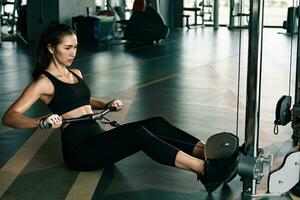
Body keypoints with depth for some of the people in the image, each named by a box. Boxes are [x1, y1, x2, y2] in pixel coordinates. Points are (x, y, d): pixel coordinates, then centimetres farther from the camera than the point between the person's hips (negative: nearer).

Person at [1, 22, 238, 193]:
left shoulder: (76, 74, 17)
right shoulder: (43, 82, -7)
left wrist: (107, 105, 17)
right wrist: (42, 122, -34)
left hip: (97, 138, 8)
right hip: (79, 149, -8)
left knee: (156, 123, -12)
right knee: (138, 134, -30)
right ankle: (204, 169, -38)